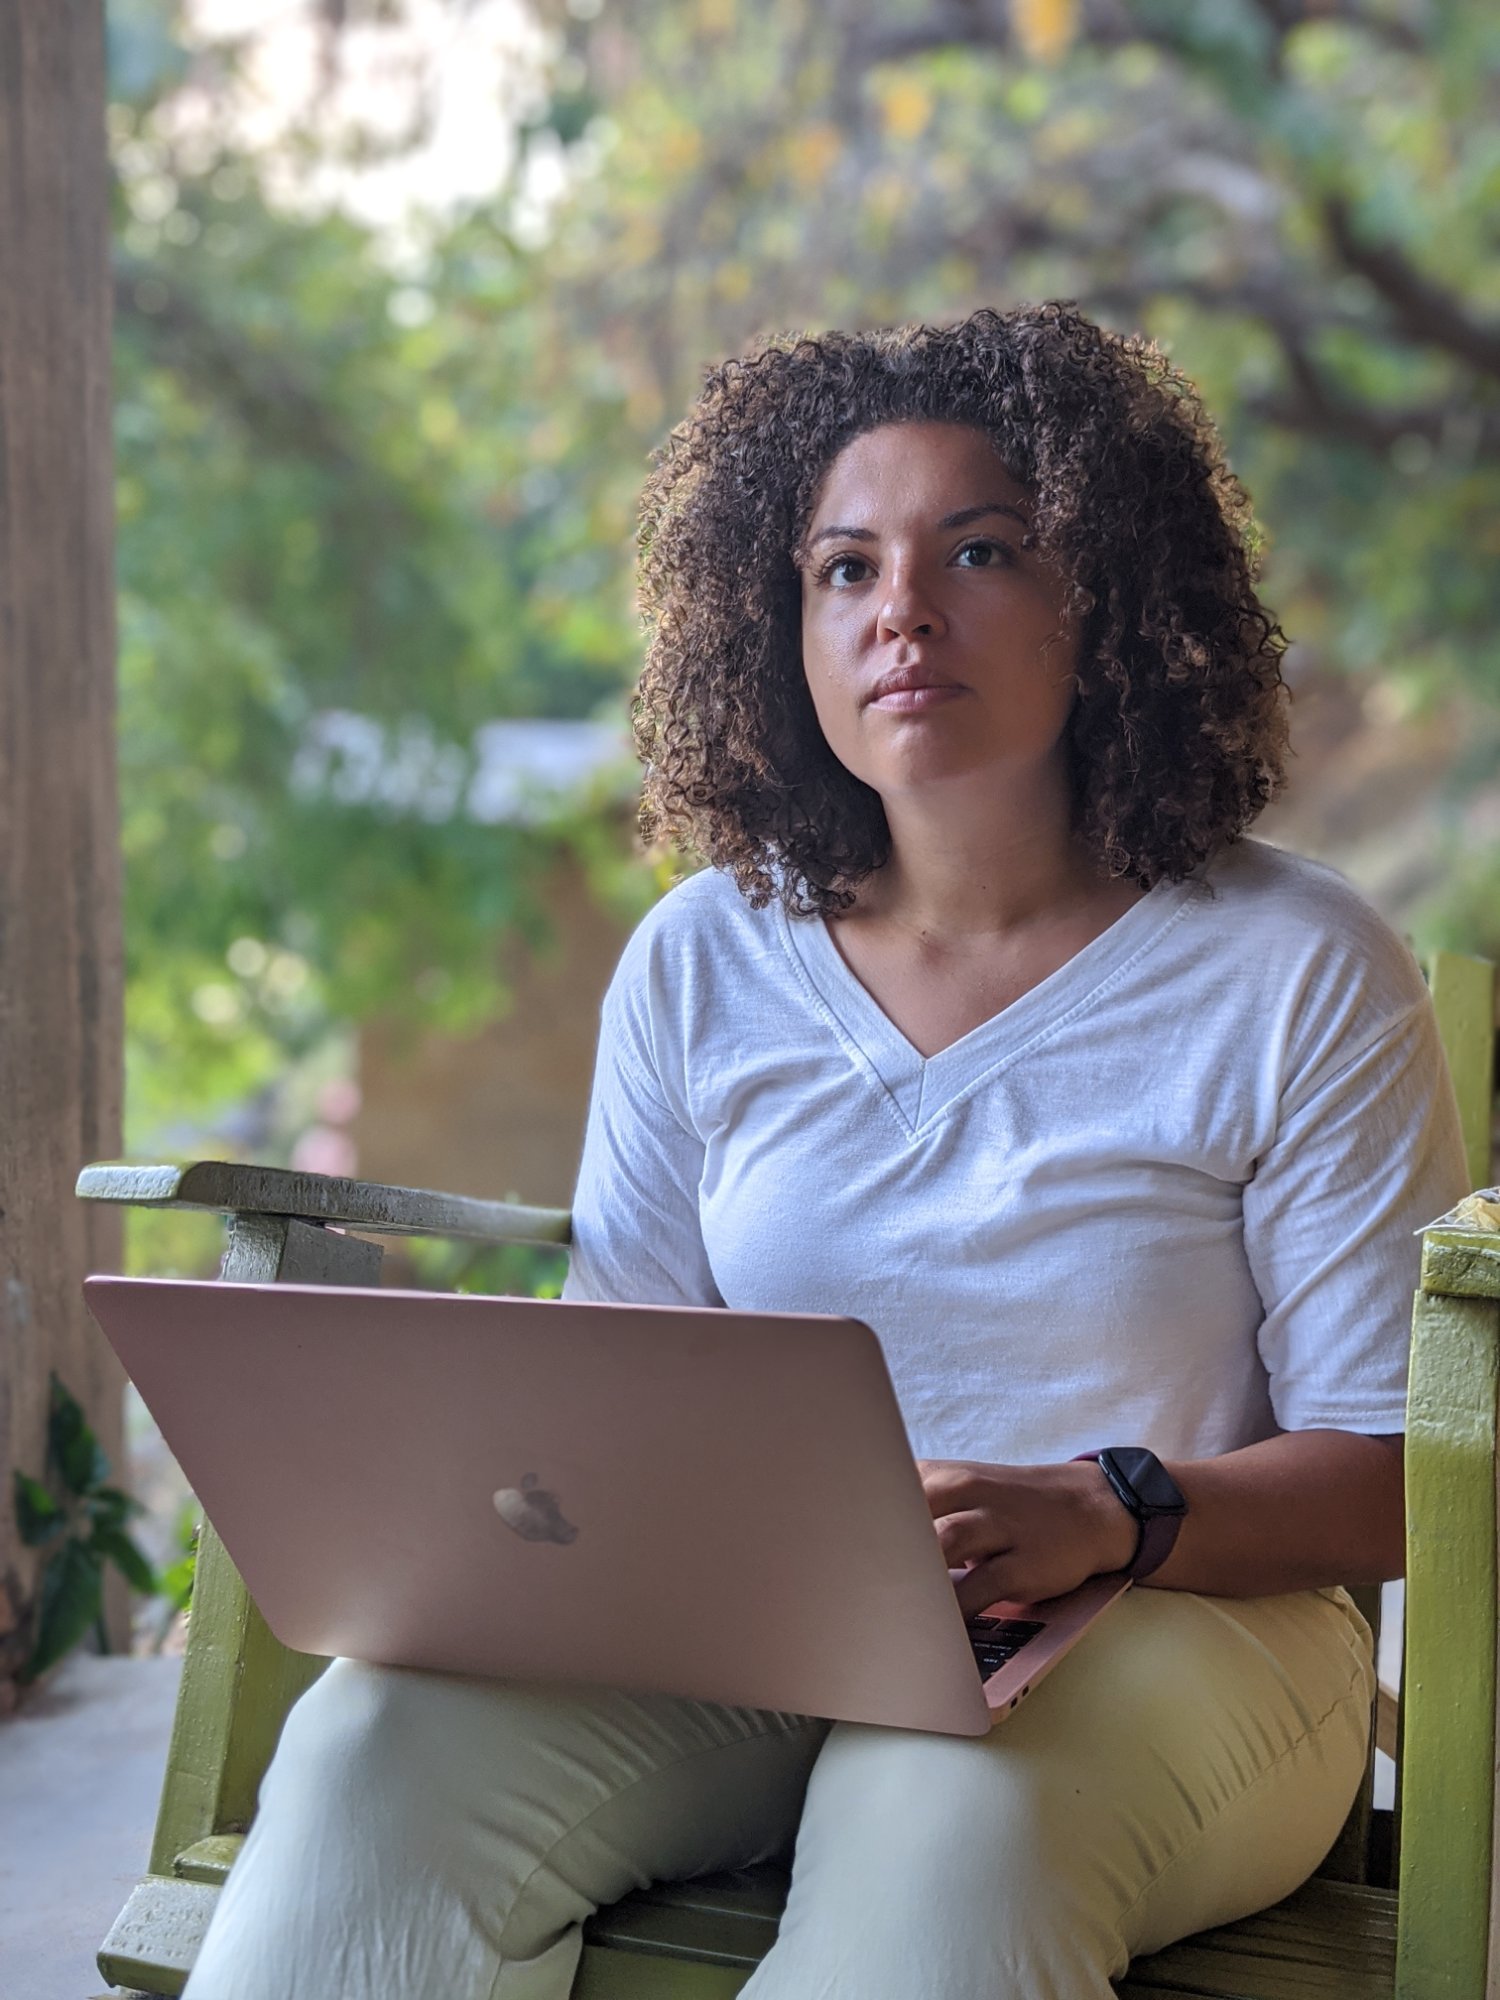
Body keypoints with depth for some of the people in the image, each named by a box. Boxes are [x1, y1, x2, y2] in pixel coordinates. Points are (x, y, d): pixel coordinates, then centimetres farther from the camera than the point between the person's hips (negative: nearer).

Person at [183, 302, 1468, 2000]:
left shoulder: (1297, 973, -2)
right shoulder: (701, 964, 9)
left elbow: (1397, 1472, -3)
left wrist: (1101, 1515, -22)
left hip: (1170, 1621, -3)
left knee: (954, 1833, -38)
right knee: (376, 1740, -25)